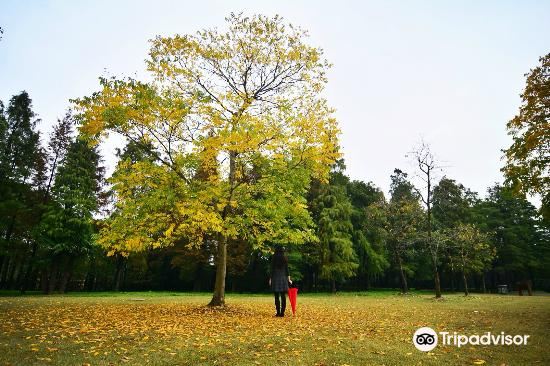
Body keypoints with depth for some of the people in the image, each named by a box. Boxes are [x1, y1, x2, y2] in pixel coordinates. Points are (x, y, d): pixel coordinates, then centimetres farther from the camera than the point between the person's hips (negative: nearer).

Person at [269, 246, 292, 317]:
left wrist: (270, 279, 2)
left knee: (277, 296, 3)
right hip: (283, 278, 2)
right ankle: (282, 312, 5)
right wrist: (289, 279, 9)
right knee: (283, 296, 5)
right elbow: (287, 269, 4)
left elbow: (272, 269, -4)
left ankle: (278, 312, 3)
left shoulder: (274, 259, -3)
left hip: (276, 278, -2)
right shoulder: (285, 259, 5)